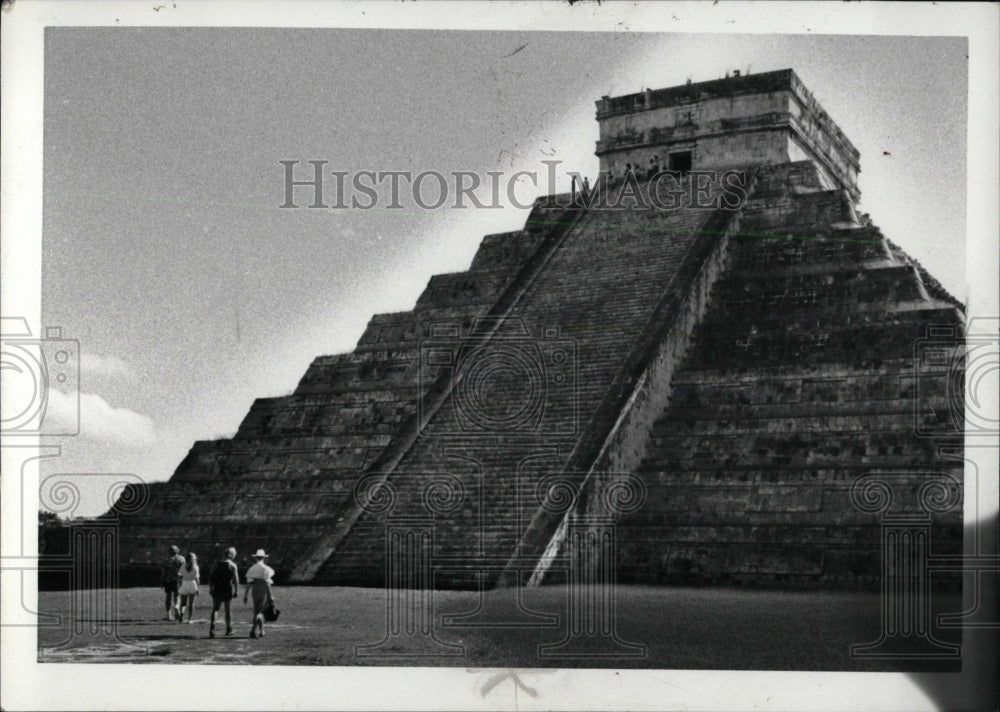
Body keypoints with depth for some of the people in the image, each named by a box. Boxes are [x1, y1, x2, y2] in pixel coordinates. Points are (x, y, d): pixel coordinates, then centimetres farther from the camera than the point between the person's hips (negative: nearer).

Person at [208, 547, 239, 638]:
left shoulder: (216, 564, 5)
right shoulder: (232, 565, -7)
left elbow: (210, 577, 6)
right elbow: (236, 579, -10)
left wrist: (210, 588, 13)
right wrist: (237, 591, -5)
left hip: (217, 590, 2)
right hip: (228, 590, -2)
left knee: (215, 609, 2)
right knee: (228, 610, 11)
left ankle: (212, 628, -19)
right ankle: (229, 630, 22)